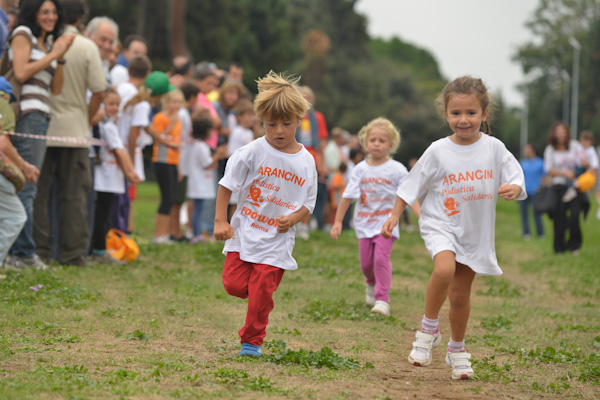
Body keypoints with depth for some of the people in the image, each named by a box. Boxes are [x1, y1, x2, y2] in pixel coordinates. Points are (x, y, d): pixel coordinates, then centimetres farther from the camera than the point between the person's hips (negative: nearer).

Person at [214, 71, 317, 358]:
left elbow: (308, 204, 6)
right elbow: (227, 185, -1)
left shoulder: (306, 162, -2)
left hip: (277, 240, 0)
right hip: (243, 233, 0)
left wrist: (291, 219, -13)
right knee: (234, 284, -6)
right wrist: (220, 221, -6)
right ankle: (259, 292, 27)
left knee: (261, 294, -2)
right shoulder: (252, 153, -8)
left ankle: (252, 342, 15)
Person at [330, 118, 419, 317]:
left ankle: (382, 299, -15)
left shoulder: (396, 169, -4)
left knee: (381, 258, -18)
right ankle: (372, 285, 41)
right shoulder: (361, 169, 3)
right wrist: (338, 221, 5)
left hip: (386, 222, -3)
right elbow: (347, 196, 7)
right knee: (366, 263, 8)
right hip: (364, 223, 3)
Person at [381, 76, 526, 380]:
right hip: (441, 225, -2)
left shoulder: (494, 148, -4)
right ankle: (429, 327, -10)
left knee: (460, 294, 9)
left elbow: (516, 179, -2)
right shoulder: (438, 151, -6)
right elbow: (412, 186, 3)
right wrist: (394, 216, 1)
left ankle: (457, 349, 32)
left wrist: (514, 189, -24)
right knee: (444, 269, -32)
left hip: (475, 232, 2)